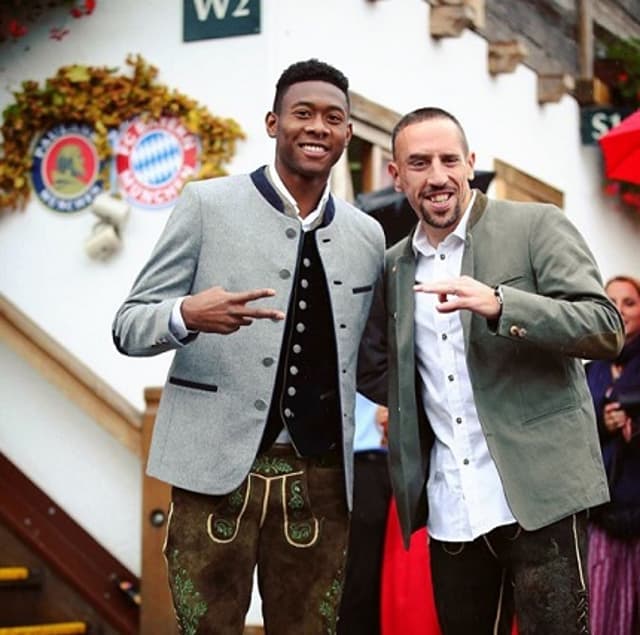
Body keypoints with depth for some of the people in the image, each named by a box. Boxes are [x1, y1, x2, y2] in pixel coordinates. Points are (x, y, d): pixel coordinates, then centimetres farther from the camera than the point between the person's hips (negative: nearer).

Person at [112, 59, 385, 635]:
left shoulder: (368, 236, 11)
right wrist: (188, 315, -23)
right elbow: (128, 327, -3)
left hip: (320, 479, 4)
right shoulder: (207, 205, -1)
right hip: (218, 470, -3)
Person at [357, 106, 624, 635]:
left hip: (538, 494, -5)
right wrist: (415, 406, 5)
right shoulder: (393, 266, 13)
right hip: (450, 510, 5)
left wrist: (500, 304, -24)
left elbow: (606, 330, -11)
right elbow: (375, 369, 25)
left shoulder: (537, 227, -2)